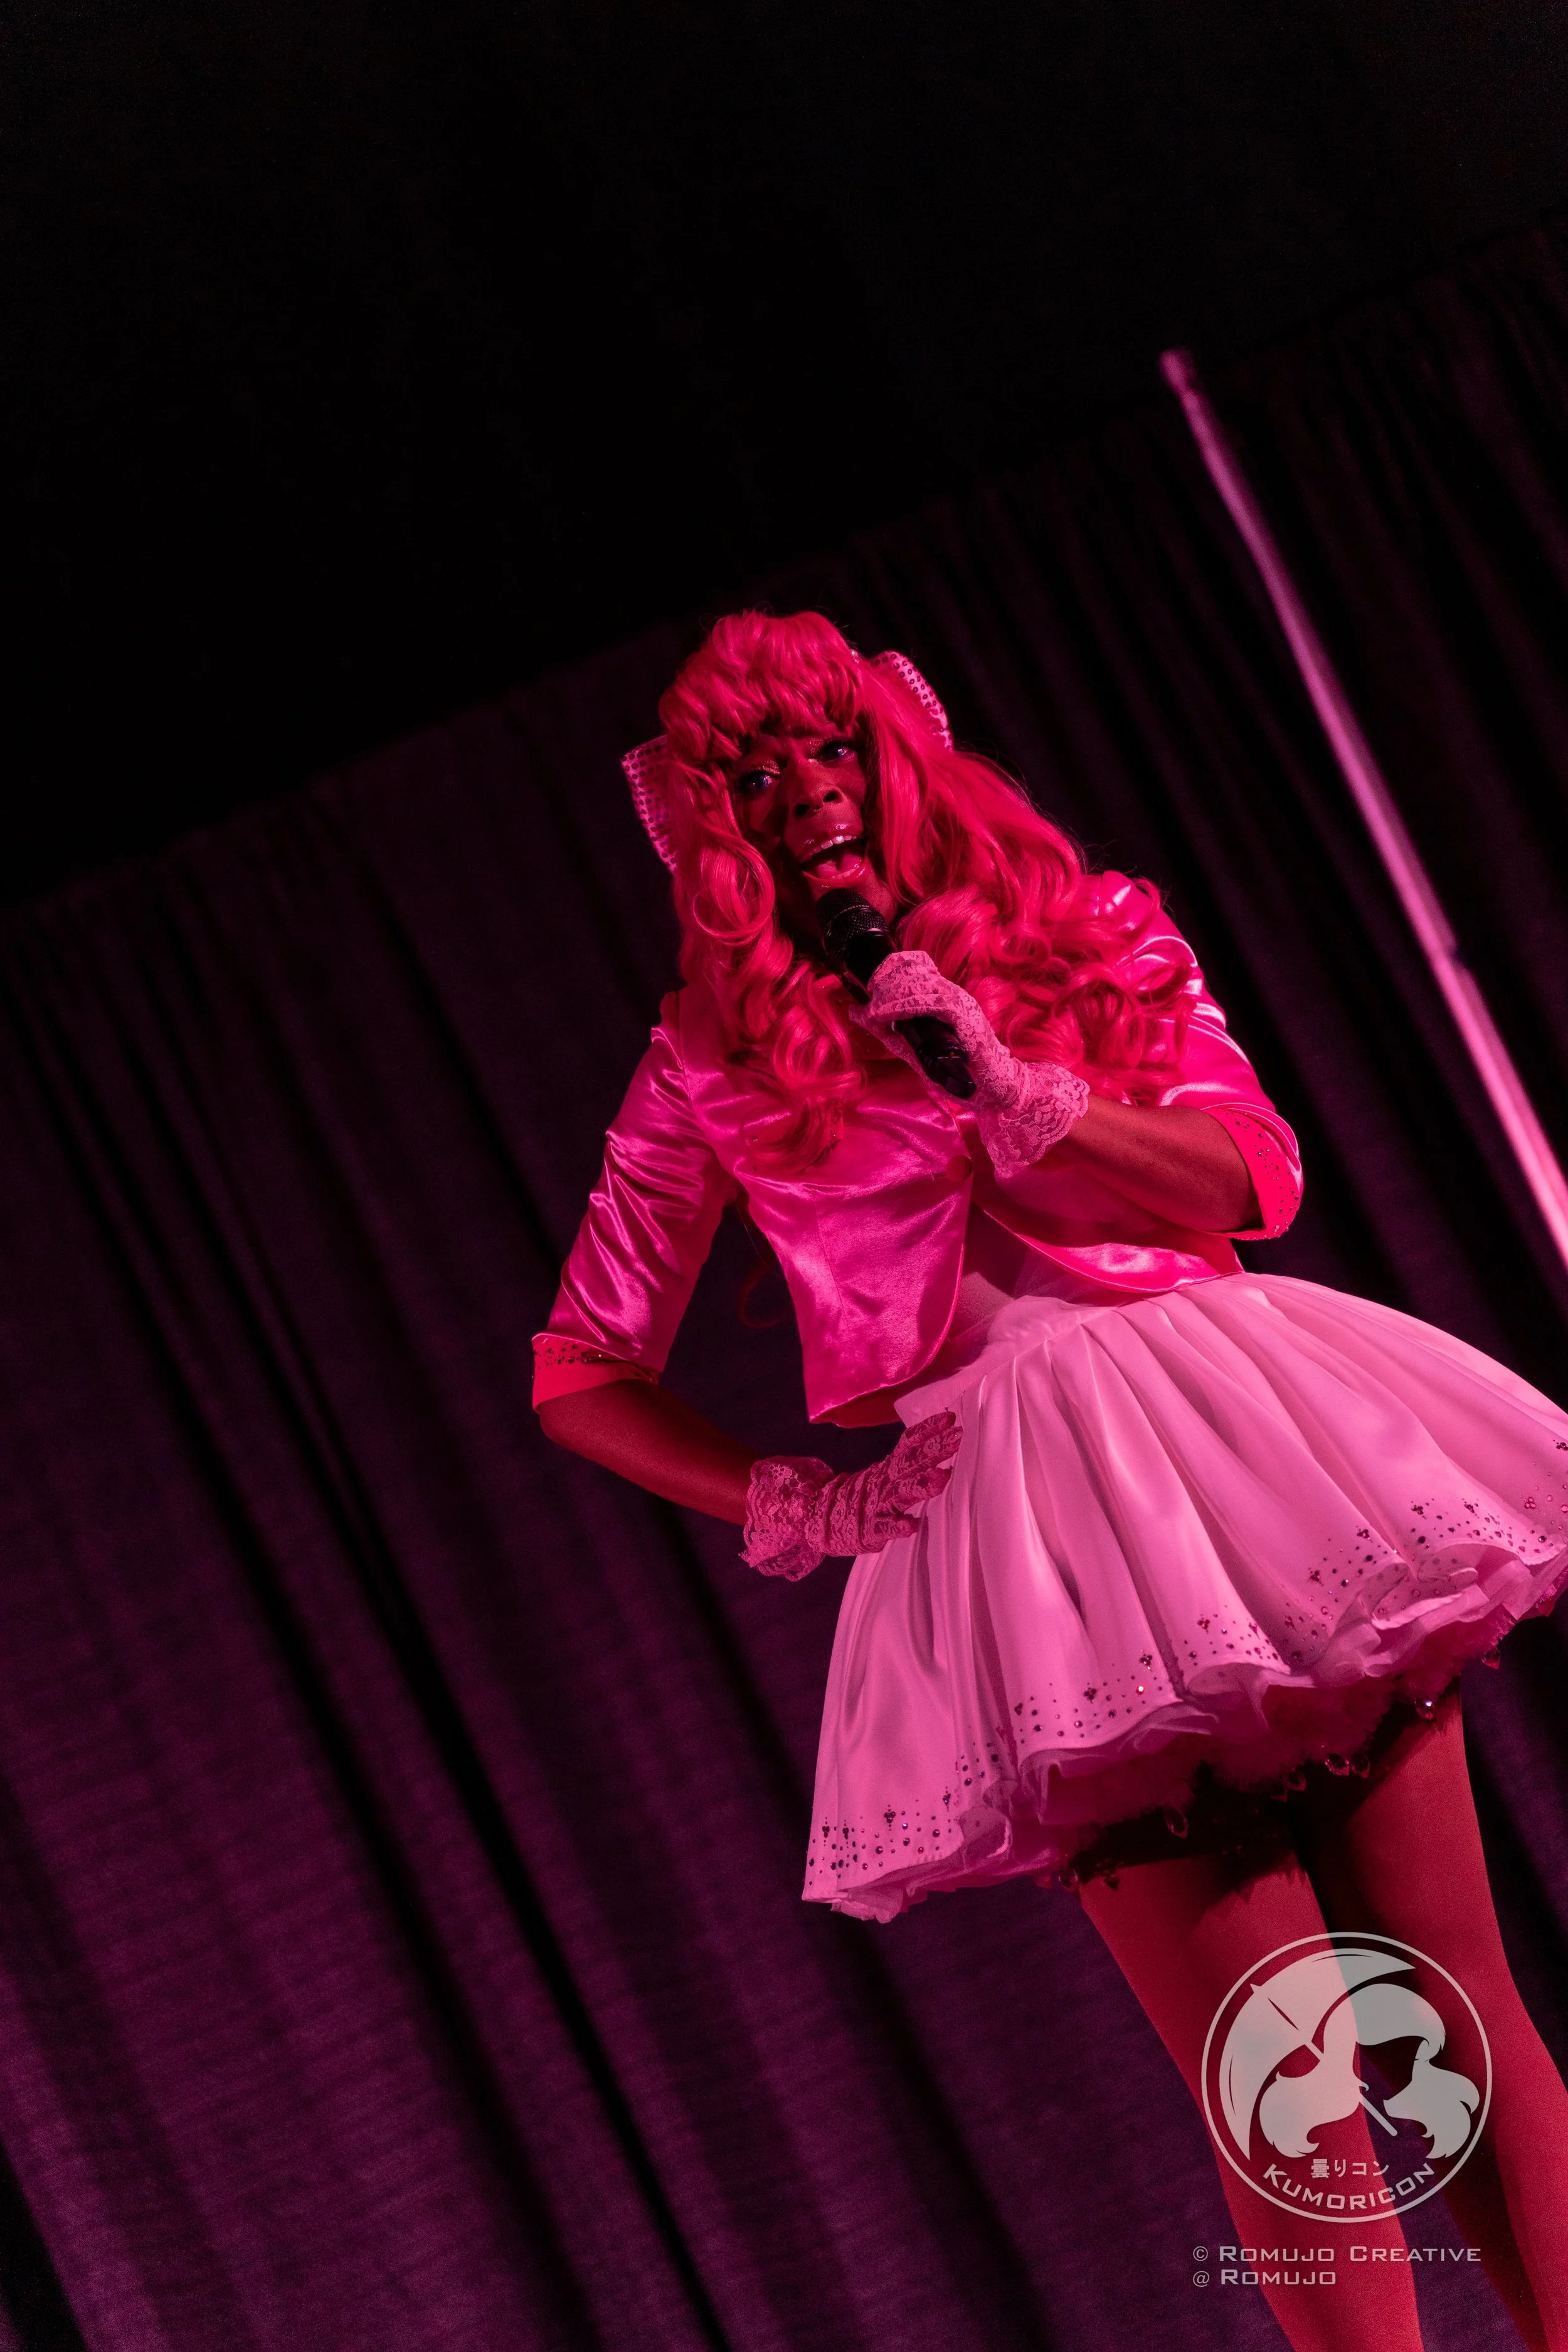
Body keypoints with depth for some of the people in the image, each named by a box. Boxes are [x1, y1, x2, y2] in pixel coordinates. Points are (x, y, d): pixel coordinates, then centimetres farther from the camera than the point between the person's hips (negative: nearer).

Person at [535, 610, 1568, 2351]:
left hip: (1246, 1461, 2)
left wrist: (1011, 1094, -11)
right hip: (1038, 1550, -2)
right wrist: (791, 1511, 2)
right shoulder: (716, 1063, 9)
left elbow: (1249, 1178, 1)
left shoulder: (1097, 932, 13)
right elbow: (580, 1376, 13)